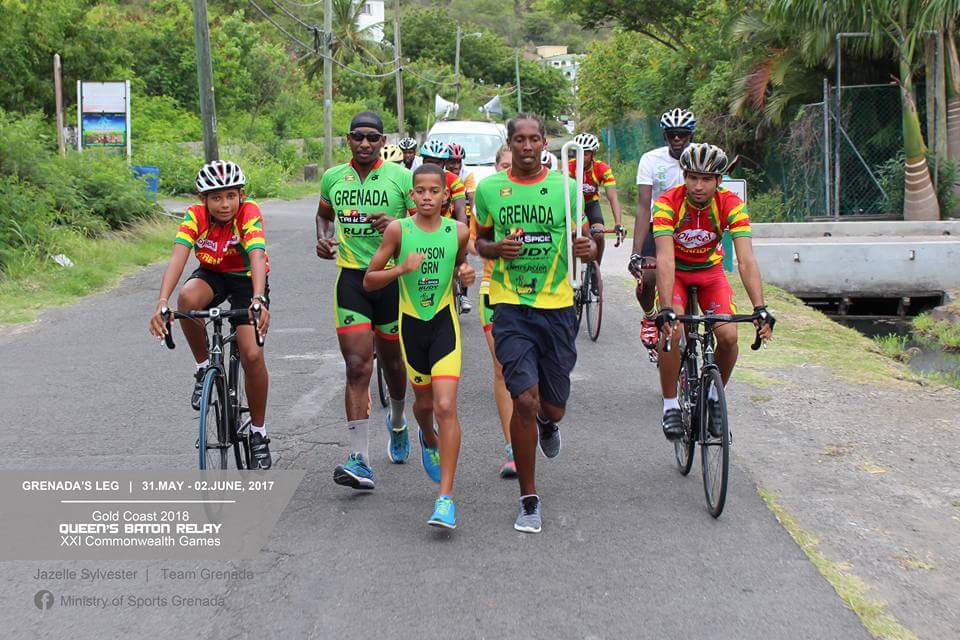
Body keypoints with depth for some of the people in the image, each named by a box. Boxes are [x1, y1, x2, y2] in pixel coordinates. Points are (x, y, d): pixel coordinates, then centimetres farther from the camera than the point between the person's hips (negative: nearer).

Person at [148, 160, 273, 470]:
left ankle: (258, 434, 5)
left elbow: (257, 257, -42)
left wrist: (259, 299, -60)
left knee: (252, 355, -16)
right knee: (187, 299, -35)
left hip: (246, 279, -2)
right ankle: (204, 368, -10)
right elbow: (178, 258, -35)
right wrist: (162, 302, -51)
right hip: (211, 275, 2)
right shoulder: (195, 216, -22)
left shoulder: (249, 213, -28)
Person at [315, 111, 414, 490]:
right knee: (357, 367, -9)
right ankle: (360, 460, -13)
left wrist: (395, 225, -22)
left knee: (391, 361, 15)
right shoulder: (333, 178, 6)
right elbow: (324, 214, 24)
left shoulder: (400, 177, -4)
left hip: (391, 277, -1)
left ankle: (397, 423, 47)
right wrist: (323, 240, 4)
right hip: (351, 278, 1)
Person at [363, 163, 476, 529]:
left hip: (445, 322, -1)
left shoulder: (458, 232, -4)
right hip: (411, 322, 1)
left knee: (445, 406, -14)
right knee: (424, 401, 17)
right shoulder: (398, 230, -8)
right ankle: (428, 440, 55)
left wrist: (465, 275, -7)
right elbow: (369, 281, -4)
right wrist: (402, 268, -21)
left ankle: (446, 497, -12)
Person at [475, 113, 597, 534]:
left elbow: (583, 242, 8)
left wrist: (588, 249, -16)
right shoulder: (489, 188, 2)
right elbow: (480, 242, 14)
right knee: (525, 399, -14)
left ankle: (548, 425, 50)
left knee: (553, 407, 8)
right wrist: (497, 249, -9)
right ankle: (529, 500, 1)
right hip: (510, 308, -1)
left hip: (557, 307, 1)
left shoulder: (565, 186, 1)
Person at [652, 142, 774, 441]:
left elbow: (746, 259, -31)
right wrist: (666, 309, -49)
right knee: (671, 332, -26)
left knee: (728, 336, -17)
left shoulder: (732, 205, -24)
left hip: (710, 271, 2)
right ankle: (670, 405, -8)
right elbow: (665, 258, -37)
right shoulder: (668, 203, -28)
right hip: (675, 271, -2)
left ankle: (714, 396, 10)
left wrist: (760, 309, -42)